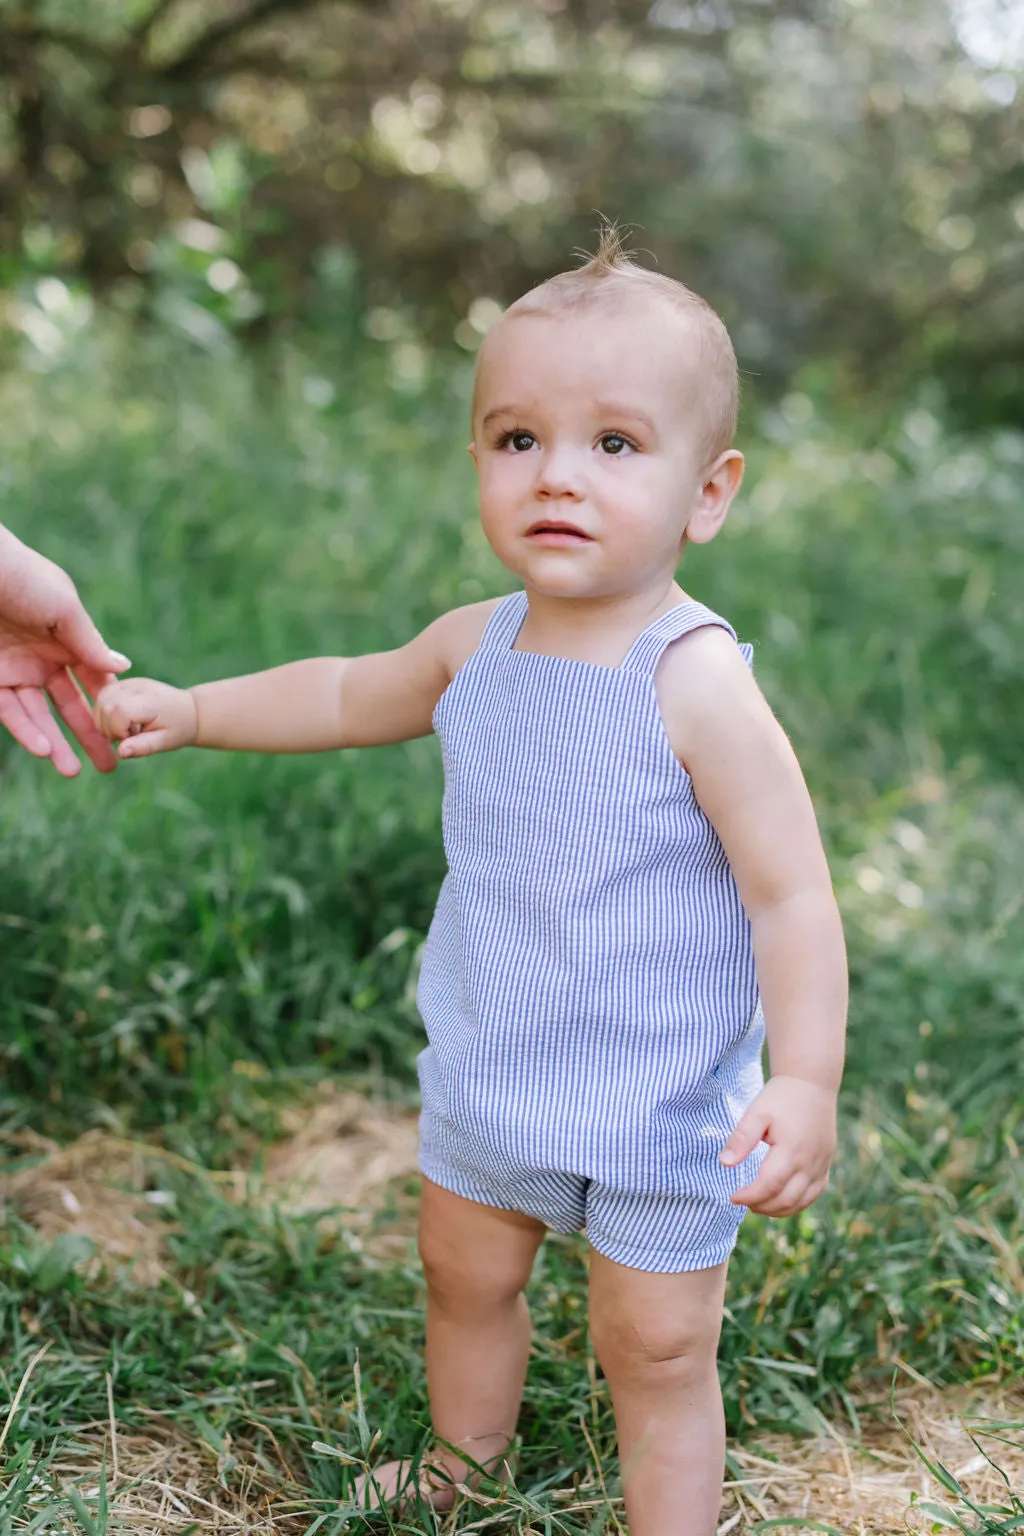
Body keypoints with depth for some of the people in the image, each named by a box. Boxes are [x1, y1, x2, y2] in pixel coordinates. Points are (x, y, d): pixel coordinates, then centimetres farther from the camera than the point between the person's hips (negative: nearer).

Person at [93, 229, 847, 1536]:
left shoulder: (697, 685, -27)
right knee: (464, 1276, 27)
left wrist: (806, 1083, -31)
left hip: (661, 1107, -7)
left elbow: (791, 894, -25)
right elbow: (349, 698, 14)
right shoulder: (479, 645, -7)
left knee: (656, 1354, 8)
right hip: (488, 1072, 7)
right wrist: (192, 712, 12)